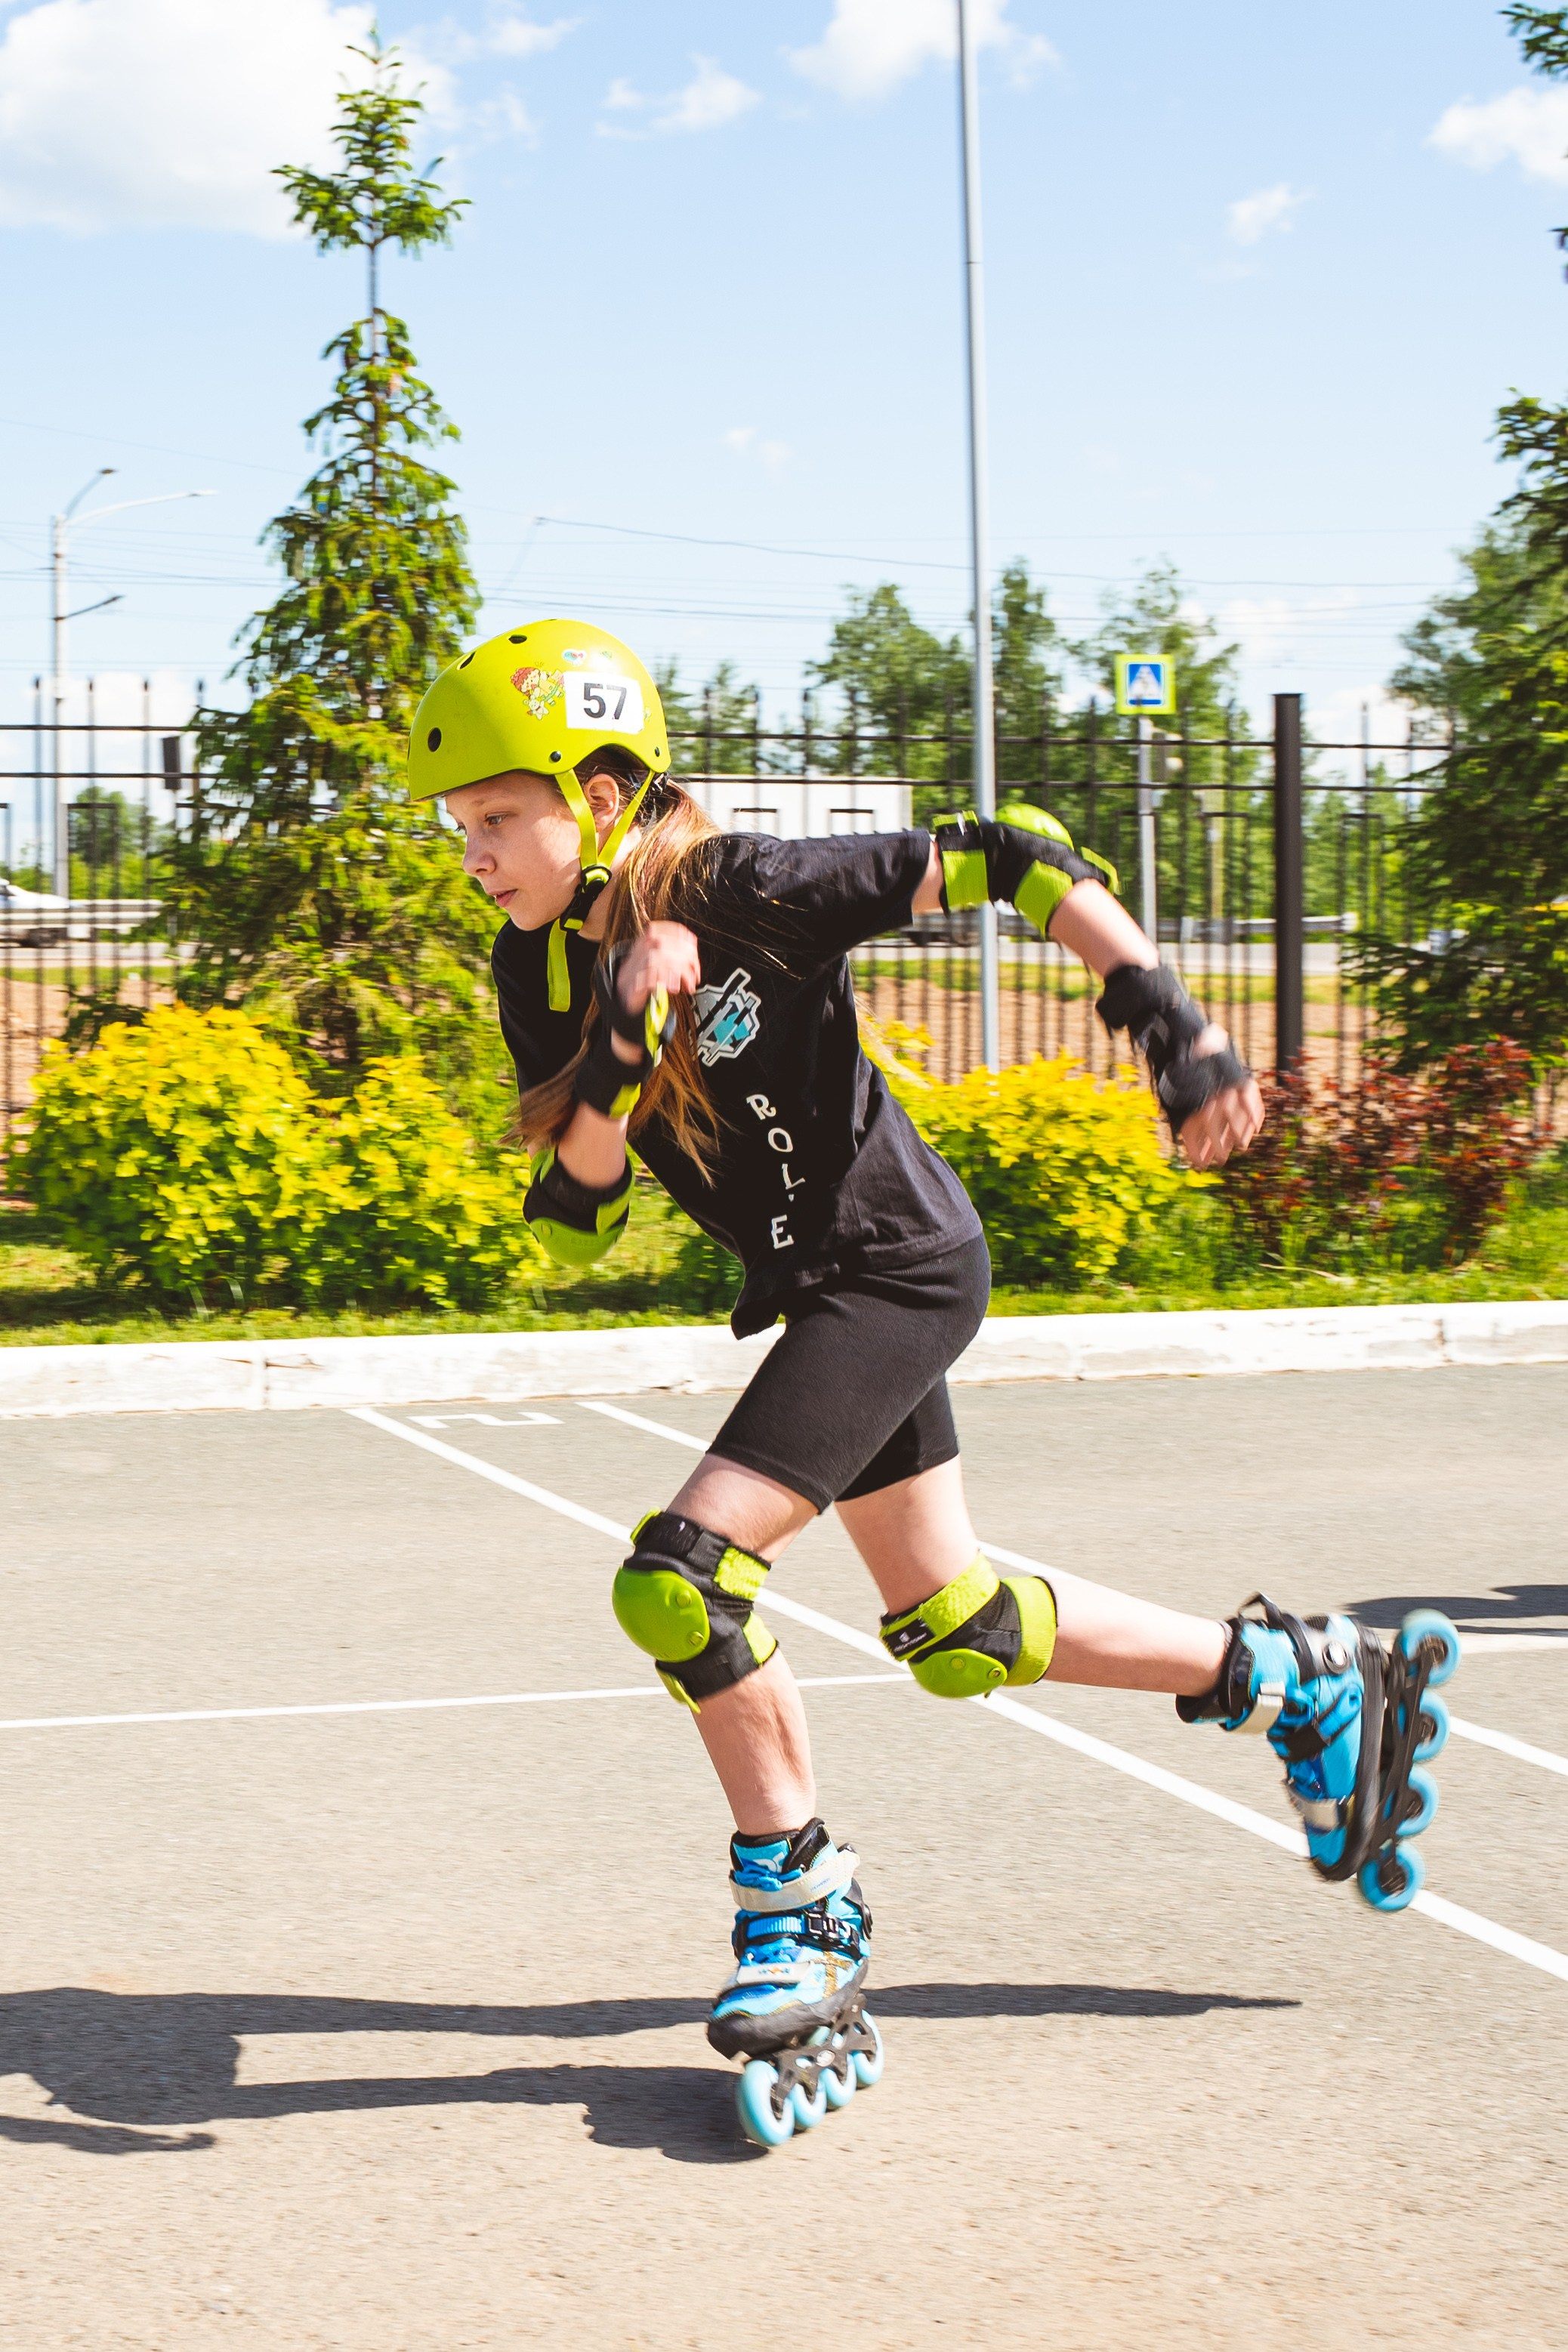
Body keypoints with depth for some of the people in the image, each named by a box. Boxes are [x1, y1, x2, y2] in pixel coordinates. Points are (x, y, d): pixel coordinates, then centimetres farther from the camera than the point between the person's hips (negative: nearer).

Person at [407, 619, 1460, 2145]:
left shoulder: (746, 892, -21)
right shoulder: (541, 970, -1)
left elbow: (1008, 862, -17)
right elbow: (568, 1234, -6)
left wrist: (1172, 1026, -23)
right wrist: (615, 1064, -23)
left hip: (899, 1268, -8)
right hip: (817, 1288, 8)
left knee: (682, 1577, -17)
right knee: (956, 1636, 15)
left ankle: (801, 1908, 2)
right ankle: (1306, 1683, 32)